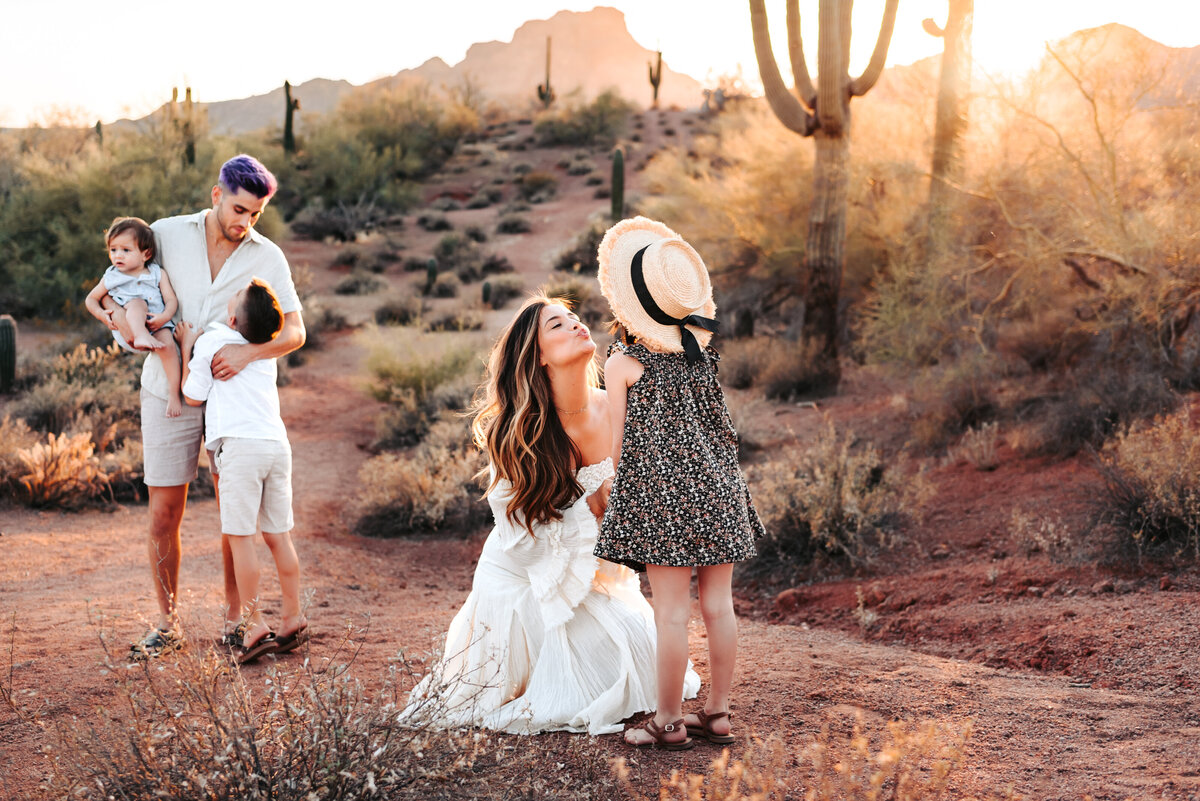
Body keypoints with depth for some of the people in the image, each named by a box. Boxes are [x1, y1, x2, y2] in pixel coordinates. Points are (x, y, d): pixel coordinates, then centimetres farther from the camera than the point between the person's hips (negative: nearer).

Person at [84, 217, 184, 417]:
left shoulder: (157, 274, 11)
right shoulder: (111, 278, 14)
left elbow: (172, 300, 4)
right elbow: (91, 299, 23)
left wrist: (164, 317, -17)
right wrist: (101, 314, 1)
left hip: (156, 325, 0)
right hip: (127, 330, 0)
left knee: (168, 344, -30)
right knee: (137, 303, -27)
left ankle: (174, 394, -24)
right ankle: (140, 338, -54)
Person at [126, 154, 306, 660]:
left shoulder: (267, 257, -2)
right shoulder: (167, 235, -1)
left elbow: (294, 332, -8)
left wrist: (248, 352, -27)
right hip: (168, 391, 0)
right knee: (163, 514, 2)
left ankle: (233, 620, 15)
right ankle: (167, 624, 15)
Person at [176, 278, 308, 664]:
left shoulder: (210, 341, 0)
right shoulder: (267, 350, 17)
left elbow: (193, 396, 8)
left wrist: (187, 347, 17)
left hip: (240, 444, -6)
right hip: (277, 442, 6)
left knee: (240, 536, -1)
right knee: (279, 535, 11)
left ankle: (255, 624, -1)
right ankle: (294, 619, 16)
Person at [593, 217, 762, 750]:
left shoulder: (622, 363, -8)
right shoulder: (702, 340, 4)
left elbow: (618, 443, -2)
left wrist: (615, 490, 13)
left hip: (659, 488, -5)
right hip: (718, 484, 5)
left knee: (671, 609, -1)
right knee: (718, 602, 9)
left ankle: (668, 721, 8)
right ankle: (717, 713, 18)